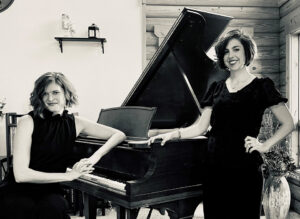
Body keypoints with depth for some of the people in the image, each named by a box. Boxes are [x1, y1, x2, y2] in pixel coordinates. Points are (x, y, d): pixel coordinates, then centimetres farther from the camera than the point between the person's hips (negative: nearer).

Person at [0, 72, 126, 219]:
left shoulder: (74, 123, 3)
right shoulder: (28, 121, -9)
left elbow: (119, 135, 3)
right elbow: (21, 174, -18)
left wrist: (94, 157, -15)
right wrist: (69, 175, -17)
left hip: (50, 193, 3)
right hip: (21, 194, -2)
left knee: (54, 207, -32)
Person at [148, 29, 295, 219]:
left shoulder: (261, 86, 1)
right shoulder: (217, 88, 11)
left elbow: (288, 123, 0)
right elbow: (201, 127, 8)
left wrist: (265, 146, -9)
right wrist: (173, 134, -5)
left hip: (244, 167, -3)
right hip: (215, 167, 4)